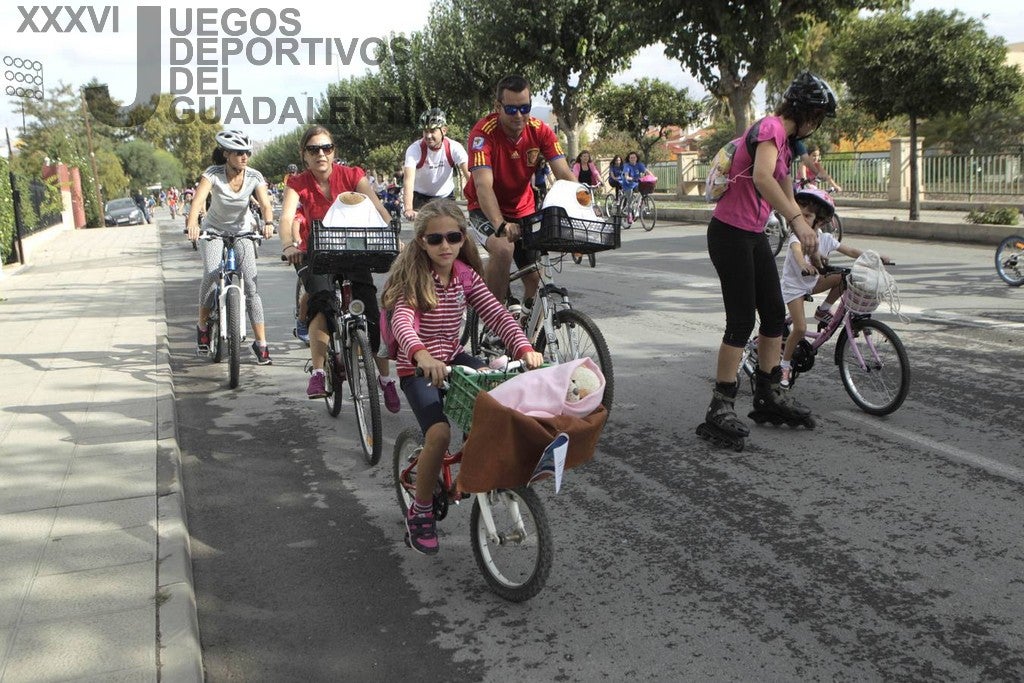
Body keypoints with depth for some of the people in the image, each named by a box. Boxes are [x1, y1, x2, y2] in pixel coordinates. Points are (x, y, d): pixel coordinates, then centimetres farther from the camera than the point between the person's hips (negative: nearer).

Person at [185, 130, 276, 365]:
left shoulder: (254, 176, -15)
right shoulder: (213, 174, -20)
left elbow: (265, 204, -26)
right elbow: (198, 200, -34)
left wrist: (268, 222, -47)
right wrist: (192, 223, -53)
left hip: (242, 231, 1)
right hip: (214, 230, -1)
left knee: (251, 285, -9)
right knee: (211, 274, -24)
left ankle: (261, 343, -4)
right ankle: (203, 324, 1)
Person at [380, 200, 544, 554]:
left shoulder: (466, 275, 0)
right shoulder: (412, 277, -15)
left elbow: (497, 314, -9)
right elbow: (402, 322, -32)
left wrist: (525, 348, -27)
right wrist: (422, 355, -53)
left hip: (453, 358, 6)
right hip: (418, 367, -5)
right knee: (439, 432, -25)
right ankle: (420, 512, -3)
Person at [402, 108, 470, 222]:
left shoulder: (454, 148, -22)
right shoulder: (414, 149, -25)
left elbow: (470, 174, -32)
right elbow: (409, 179, -37)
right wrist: (408, 209, -54)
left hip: (446, 196, 1)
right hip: (420, 196, -1)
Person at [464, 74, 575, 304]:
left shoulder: (540, 130, -14)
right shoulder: (484, 132, -26)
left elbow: (565, 175, -20)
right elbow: (483, 185, -38)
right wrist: (500, 225, -54)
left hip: (523, 209, 5)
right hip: (486, 210, -4)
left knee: (535, 278, 4)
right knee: (503, 250, -34)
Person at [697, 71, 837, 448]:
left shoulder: (785, 141, 18)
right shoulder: (771, 127, -14)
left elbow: (786, 192, 22)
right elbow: (762, 178, -33)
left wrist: (808, 241, 21)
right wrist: (797, 219, -41)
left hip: (753, 235, 10)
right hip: (730, 233, -10)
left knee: (775, 314, 12)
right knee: (741, 322, -9)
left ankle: (769, 395, 24)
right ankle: (719, 411, -4)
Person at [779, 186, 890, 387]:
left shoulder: (825, 238, -5)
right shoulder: (797, 235, -22)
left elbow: (850, 251, -1)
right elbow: (797, 251, -44)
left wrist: (874, 256, -13)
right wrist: (804, 265, -67)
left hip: (813, 282, 5)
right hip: (794, 285, -5)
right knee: (800, 328, -16)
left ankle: (823, 310, 5)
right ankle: (785, 364, 4)